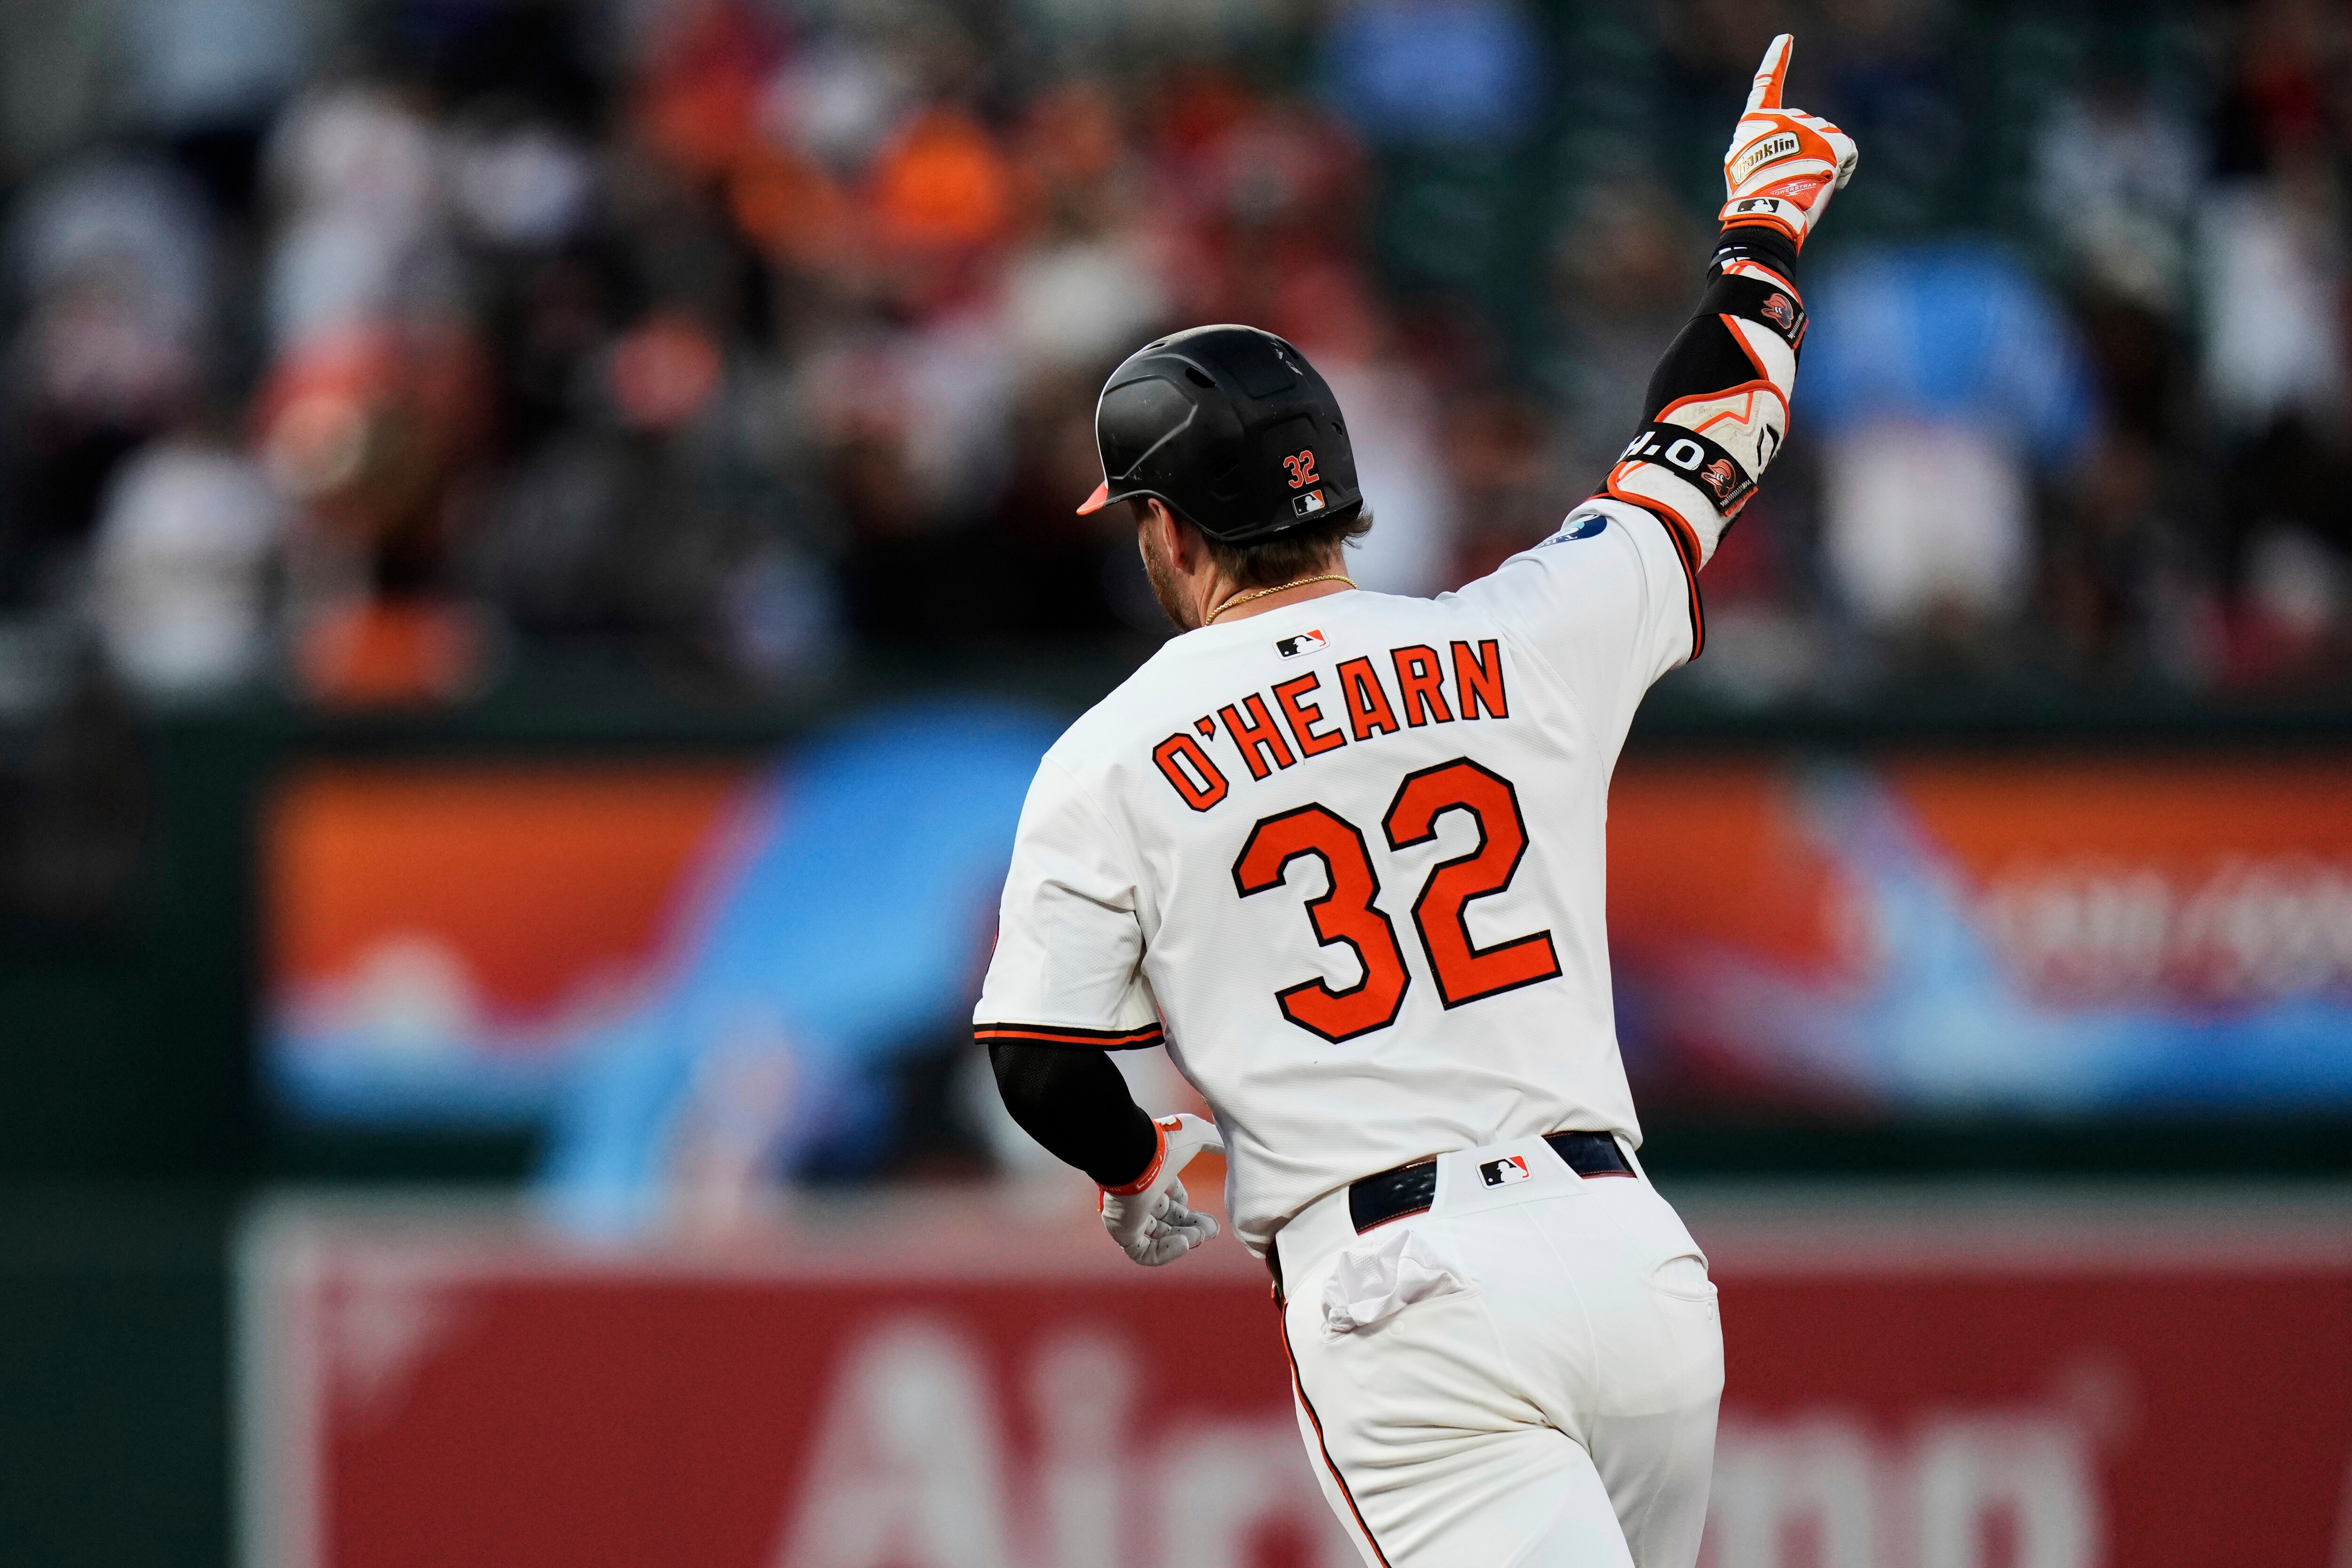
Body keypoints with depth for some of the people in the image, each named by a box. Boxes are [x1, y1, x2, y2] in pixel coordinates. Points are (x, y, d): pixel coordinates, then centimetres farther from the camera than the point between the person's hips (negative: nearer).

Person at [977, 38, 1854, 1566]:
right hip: (1627, 1250, 4)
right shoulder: (1521, 645, 8)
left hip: (1400, 1295, -3)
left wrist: (1139, 1168, 24)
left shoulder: (1109, 765, 1)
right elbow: (1704, 448, 23)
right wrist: (1766, 229, 39)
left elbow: (1041, 1064, 3)